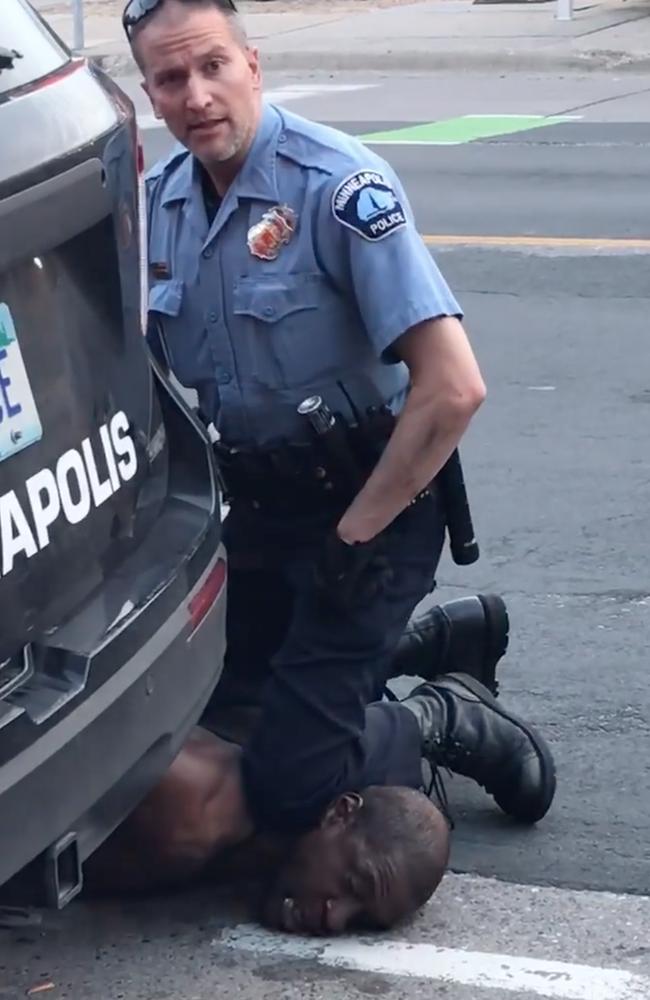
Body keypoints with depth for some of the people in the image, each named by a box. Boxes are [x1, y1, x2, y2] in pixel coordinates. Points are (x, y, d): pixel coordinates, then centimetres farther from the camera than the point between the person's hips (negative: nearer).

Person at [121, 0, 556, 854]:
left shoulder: (339, 188, -23)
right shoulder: (158, 203, -1)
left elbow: (454, 388, -28)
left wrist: (353, 540, -21)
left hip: (367, 507, -7)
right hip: (255, 510, 8)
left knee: (288, 788, -14)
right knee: (190, 710, 20)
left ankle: (455, 726, 14)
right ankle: (437, 637, 32)